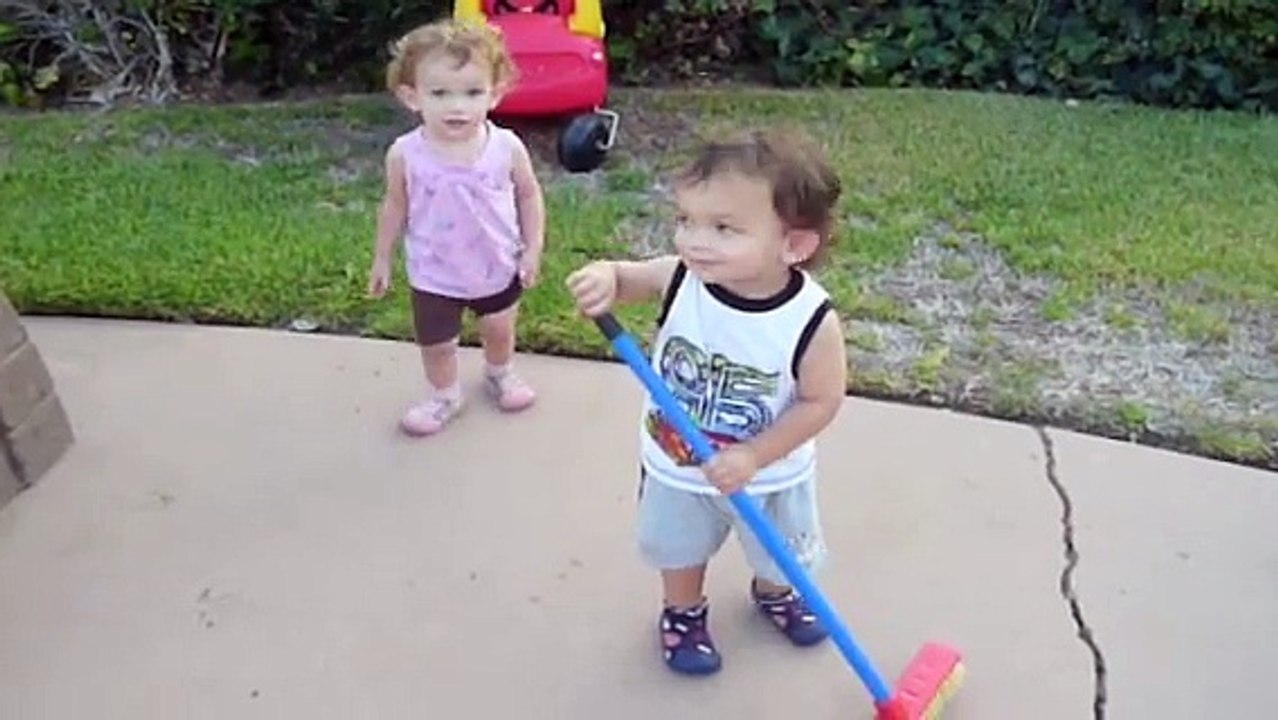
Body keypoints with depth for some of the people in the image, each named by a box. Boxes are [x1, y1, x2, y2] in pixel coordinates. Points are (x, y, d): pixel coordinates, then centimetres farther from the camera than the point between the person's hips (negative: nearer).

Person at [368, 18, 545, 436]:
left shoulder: (507, 148, -22)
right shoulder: (405, 155, -22)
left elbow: (529, 196, -6)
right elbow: (395, 207, -6)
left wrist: (533, 249, -6)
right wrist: (382, 259, 2)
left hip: (498, 266, 1)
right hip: (434, 274, -1)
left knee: (499, 330, 26)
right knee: (436, 343, 18)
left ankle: (500, 374, 57)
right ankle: (443, 397, 46)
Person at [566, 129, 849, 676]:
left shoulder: (811, 321, -32)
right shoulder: (679, 280, -26)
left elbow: (820, 402, -22)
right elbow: (622, 276, -9)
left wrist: (753, 456, -27)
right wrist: (601, 278, -34)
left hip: (770, 474, -1)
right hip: (676, 467, 1)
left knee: (780, 553, 29)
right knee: (680, 549, 27)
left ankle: (775, 593, 63)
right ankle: (683, 613, 57)